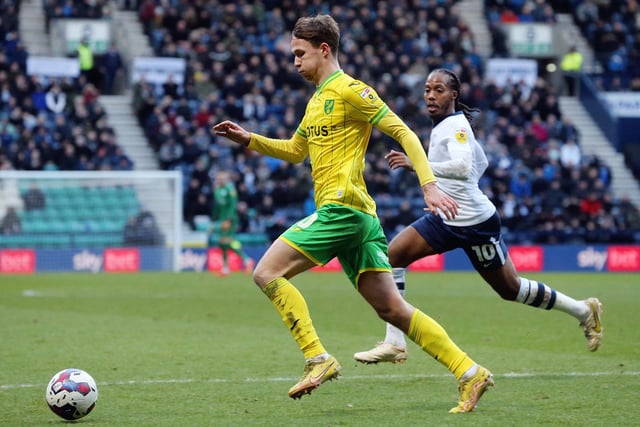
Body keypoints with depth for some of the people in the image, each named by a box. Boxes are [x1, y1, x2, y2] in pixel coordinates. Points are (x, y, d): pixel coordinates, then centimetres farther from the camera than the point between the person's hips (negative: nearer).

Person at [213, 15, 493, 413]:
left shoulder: (349, 90, -6)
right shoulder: (318, 100, 22)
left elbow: (403, 132, -11)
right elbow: (295, 151, 36)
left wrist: (429, 185, -19)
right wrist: (248, 139, 23)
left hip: (341, 208, -9)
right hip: (358, 216, 9)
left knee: (268, 273, -9)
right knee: (392, 308, 4)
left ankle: (318, 359, -12)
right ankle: (470, 373, 1)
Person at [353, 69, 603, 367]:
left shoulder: (455, 126, -18)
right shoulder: (442, 126, 10)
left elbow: (463, 167, -38)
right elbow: (481, 161, 23)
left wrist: (416, 164, -44)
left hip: (476, 222, -10)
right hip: (445, 219, 10)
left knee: (511, 289, 1)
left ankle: (584, 311, 20)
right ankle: (394, 343, -2)